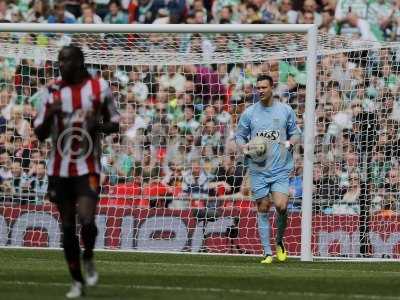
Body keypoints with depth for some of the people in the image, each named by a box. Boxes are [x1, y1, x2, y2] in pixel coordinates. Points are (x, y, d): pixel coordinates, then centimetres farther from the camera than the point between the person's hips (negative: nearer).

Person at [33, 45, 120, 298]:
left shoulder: (99, 87, -2)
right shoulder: (52, 91, 3)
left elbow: (114, 123, 7)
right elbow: (40, 134, 4)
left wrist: (98, 126, -15)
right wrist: (49, 115, -17)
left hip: (88, 168, -3)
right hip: (59, 169, 3)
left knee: (86, 220, -19)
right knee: (68, 226, 7)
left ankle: (88, 259, 12)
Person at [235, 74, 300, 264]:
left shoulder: (286, 111, 5)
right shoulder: (249, 113, 5)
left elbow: (295, 133, 13)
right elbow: (239, 135, 12)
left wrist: (290, 142, -9)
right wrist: (243, 146, -9)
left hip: (281, 169, -1)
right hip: (258, 170, 1)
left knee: (281, 206, -15)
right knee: (263, 210, 1)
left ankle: (279, 242, 11)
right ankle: (267, 253, 7)